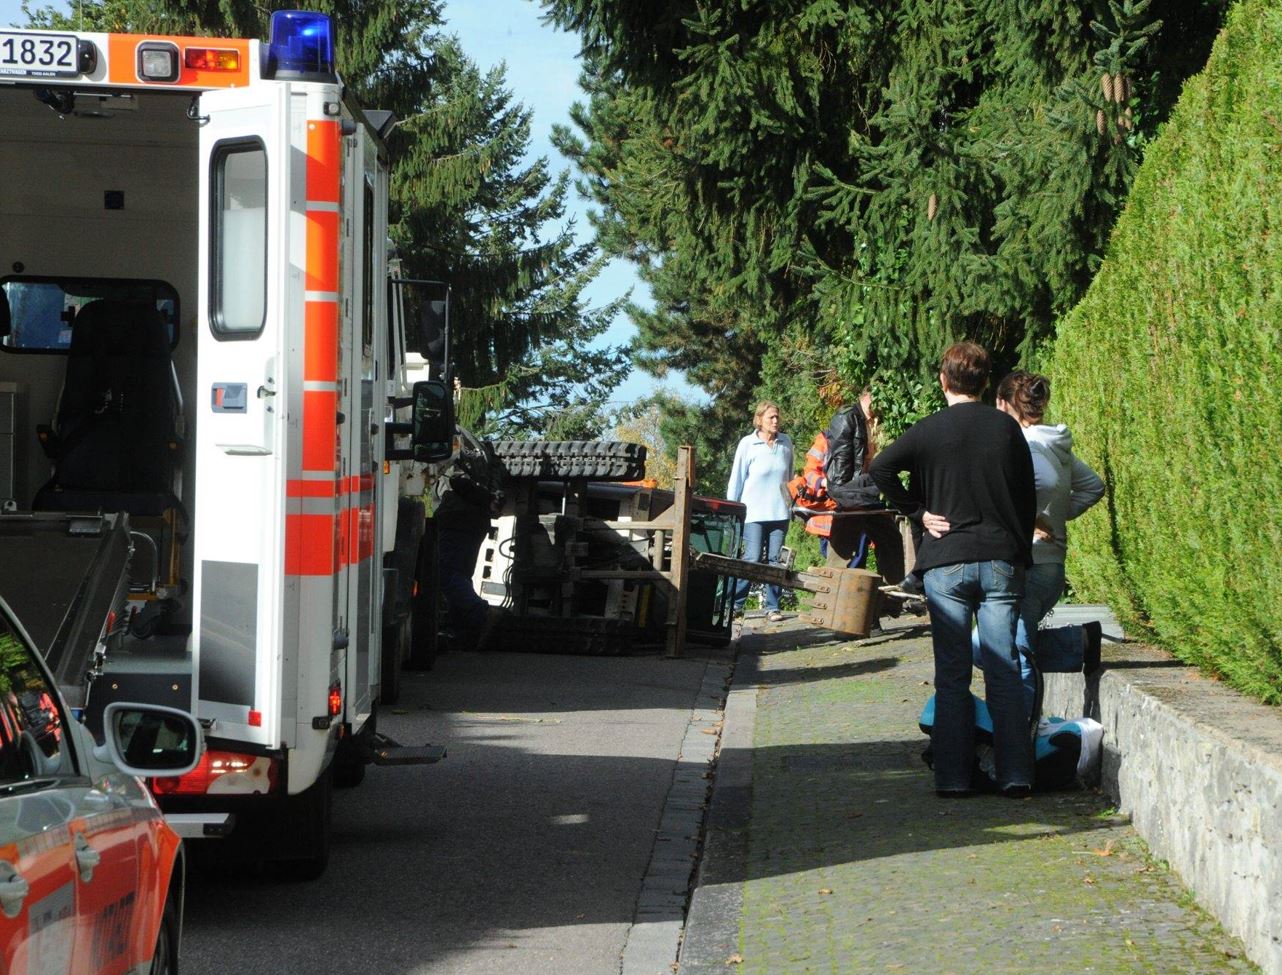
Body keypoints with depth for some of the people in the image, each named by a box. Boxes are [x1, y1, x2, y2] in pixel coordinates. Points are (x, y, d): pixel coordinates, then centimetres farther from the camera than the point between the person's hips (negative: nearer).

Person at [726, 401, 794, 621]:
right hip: (754, 512, -3)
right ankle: (735, 603, 2)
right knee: (752, 559, -9)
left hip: (779, 512, 3)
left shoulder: (786, 443, 7)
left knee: (775, 560, 2)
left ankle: (772, 607, 7)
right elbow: (736, 479, 3)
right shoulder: (747, 444, -1)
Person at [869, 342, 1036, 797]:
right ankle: (1015, 774, -2)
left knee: (951, 674, 3)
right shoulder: (1006, 428, 3)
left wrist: (919, 511, -2)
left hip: (946, 561, -1)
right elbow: (1027, 496, 7)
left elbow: (880, 468, -12)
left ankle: (953, 776, 1)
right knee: (1004, 671, 2)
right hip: (1001, 560, 2)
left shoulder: (930, 430, -3)